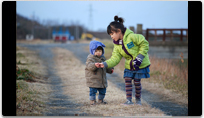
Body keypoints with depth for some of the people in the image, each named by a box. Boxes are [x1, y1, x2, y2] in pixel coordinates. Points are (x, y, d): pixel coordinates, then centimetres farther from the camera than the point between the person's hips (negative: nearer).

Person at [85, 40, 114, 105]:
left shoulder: (102, 58, 13)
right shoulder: (90, 58, -12)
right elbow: (89, 65, -30)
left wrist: (110, 69, 14)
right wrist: (94, 65, -47)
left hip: (102, 79, 7)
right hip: (93, 79, -7)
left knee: (103, 90, 13)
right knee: (93, 90, -9)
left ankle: (100, 100, 30)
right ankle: (92, 100, 4)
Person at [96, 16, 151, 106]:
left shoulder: (132, 37, -21)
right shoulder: (116, 45, 0)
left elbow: (144, 44, -17)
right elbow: (115, 59, -4)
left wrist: (139, 58, -21)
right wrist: (105, 64, -19)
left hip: (141, 64, -6)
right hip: (129, 65, 6)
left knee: (137, 82, -1)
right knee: (128, 81, -3)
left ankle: (138, 100, 16)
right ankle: (129, 100, 3)